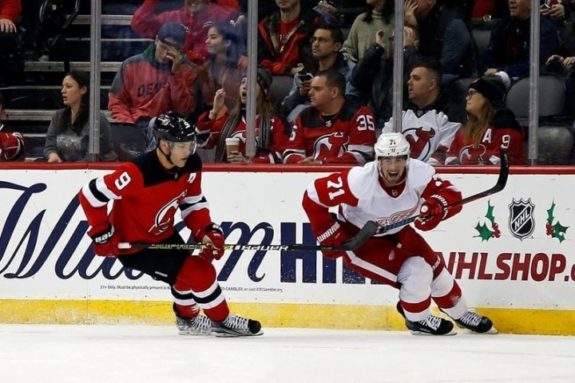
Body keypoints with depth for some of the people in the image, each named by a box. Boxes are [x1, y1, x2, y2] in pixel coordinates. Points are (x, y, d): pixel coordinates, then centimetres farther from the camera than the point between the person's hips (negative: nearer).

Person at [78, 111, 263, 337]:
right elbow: (90, 194, -30)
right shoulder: (139, 173, -34)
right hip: (132, 242, -8)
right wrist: (102, 234, -23)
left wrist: (205, 231, -10)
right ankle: (222, 321, 8)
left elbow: (193, 202, 5)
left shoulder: (191, 166, -12)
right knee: (196, 273, -11)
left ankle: (188, 319, 47)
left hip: (163, 235, 8)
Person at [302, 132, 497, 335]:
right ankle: (417, 319, 13)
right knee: (416, 272, -16)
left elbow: (452, 196, -22)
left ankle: (460, 313, 37)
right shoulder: (360, 180, -35)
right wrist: (330, 238, -23)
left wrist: (437, 207, -45)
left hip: (394, 232, 5)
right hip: (357, 238, -5)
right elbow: (313, 197, -28)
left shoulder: (419, 173, -25)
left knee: (434, 267, 10)